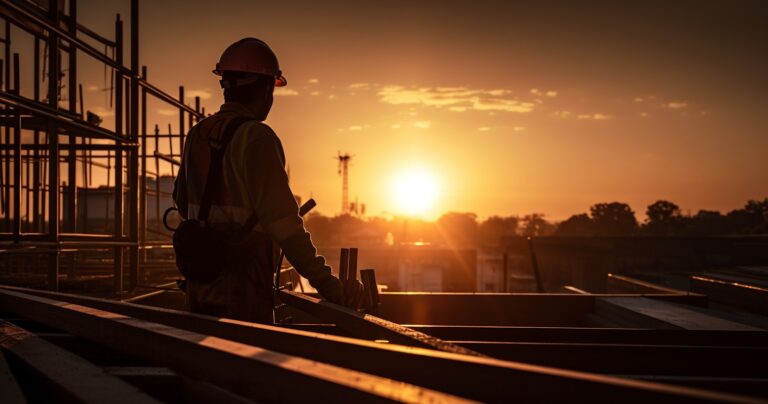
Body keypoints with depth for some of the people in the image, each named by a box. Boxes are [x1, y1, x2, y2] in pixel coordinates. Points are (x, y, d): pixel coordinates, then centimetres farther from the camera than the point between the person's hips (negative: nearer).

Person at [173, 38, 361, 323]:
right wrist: (330, 287, -20)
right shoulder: (256, 137, -15)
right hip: (242, 295, -8)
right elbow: (283, 222, -22)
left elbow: (182, 201, 24)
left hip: (199, 286, 8)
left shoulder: (197, 135, 9)